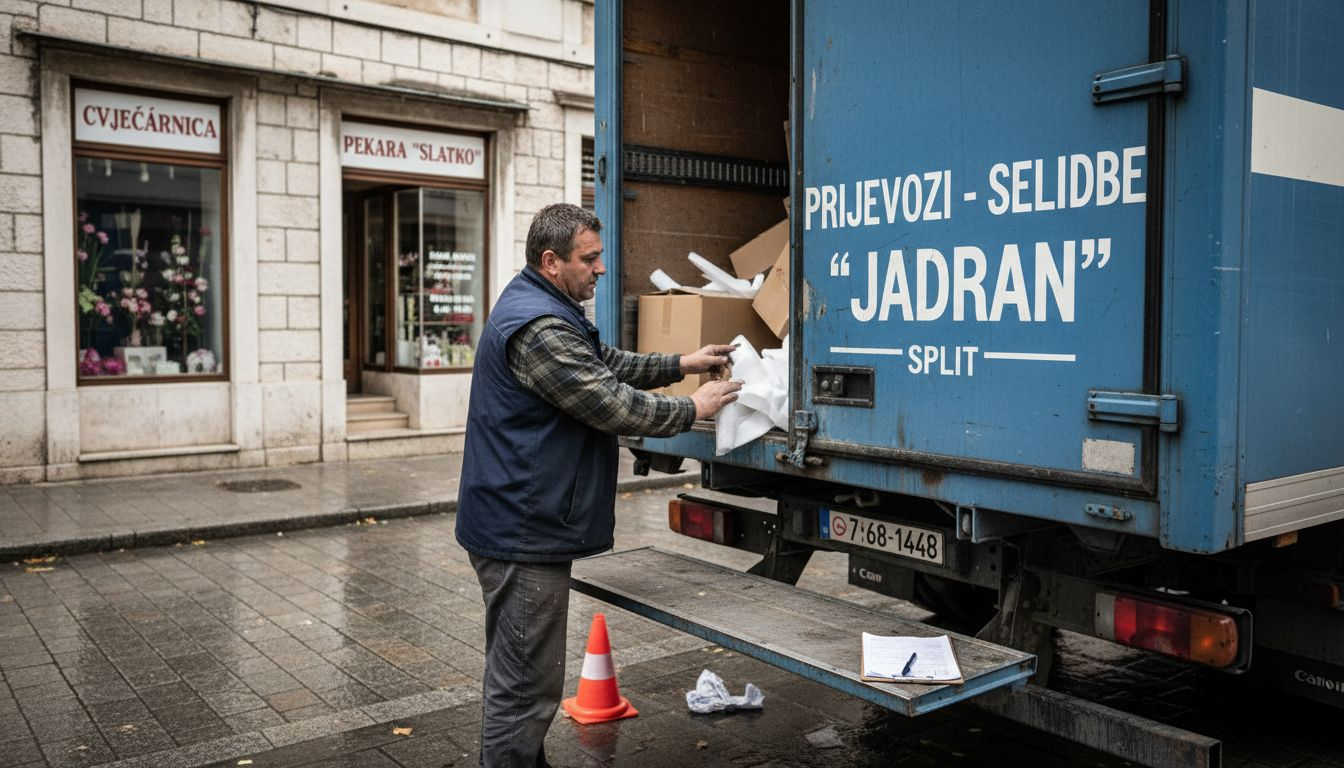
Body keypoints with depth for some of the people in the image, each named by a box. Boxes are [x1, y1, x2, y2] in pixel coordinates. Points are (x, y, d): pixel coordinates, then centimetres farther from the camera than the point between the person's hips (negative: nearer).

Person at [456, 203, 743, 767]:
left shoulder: (541, 309, 14)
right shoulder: (538, 329, -21)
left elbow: (608, 364, 20)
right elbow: (611, 405, -20)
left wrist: (681, 364, 10)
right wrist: (692, 409, -7)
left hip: (520, 524, 12)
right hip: (523, 532, -12)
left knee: (517, 673, 23)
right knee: (526, 684, -2)